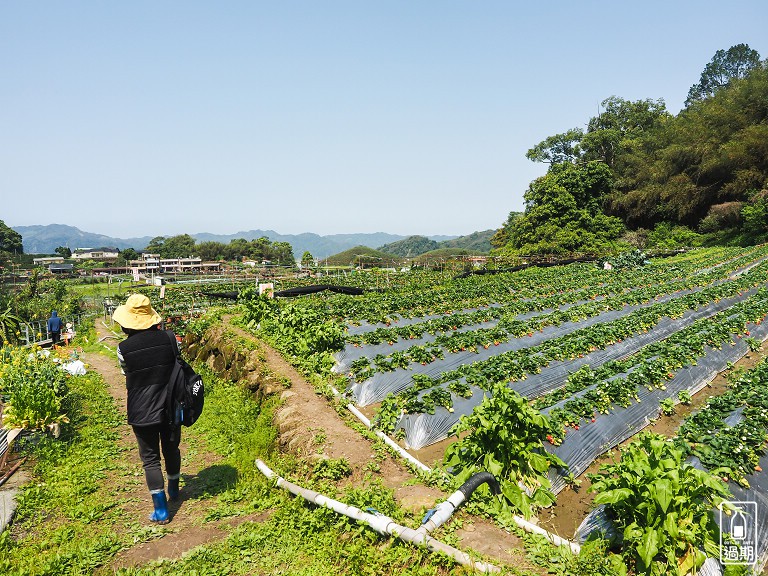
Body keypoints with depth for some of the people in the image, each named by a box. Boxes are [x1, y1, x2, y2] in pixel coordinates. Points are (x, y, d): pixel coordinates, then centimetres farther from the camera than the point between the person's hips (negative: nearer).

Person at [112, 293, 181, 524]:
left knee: (150, 458, 10)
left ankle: (161, 509, 13)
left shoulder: (124, 348, -15)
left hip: (142, 412, -2)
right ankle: (174, 489, 44)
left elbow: (127, 374, 2)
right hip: (170, 407, 3)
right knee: (171, 448, 23)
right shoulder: (169, 337, -11)